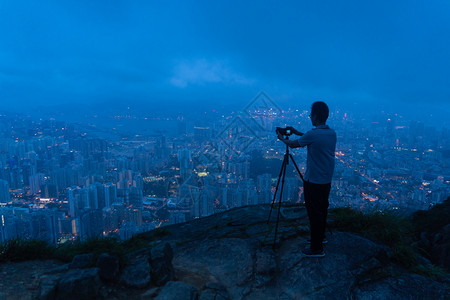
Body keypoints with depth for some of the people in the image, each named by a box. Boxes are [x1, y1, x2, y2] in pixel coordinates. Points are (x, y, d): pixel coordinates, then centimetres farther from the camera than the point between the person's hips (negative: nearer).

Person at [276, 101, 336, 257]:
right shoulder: (332, 133, 2)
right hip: (327, 180, 8)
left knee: (315, 214, 2)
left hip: (313, 182, -8)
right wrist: (298, 133, 24)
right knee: (322, 210, 22)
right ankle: (321, 236, 40)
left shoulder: (312, 135, -21)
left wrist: (282, 139, 16)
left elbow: (293, 144, -4)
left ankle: (317, 249, 13)